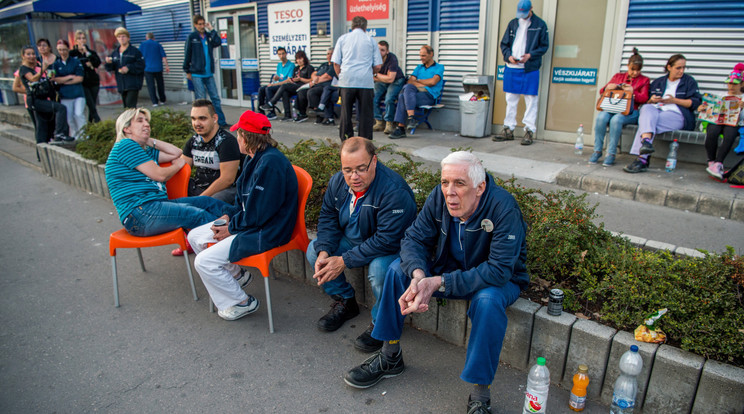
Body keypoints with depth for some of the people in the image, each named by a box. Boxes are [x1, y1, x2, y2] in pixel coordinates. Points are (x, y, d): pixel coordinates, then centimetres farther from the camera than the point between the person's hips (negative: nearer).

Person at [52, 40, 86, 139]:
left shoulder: (76, 61, 5)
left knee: (79, 115, -15)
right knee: (69, 119, 1)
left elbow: (80, 78, -3)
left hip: (78, 93, -2)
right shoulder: (56, 64, 10)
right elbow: (56, 80, 1)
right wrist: (70, 77, -6)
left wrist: (63, 81, -3)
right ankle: (74, 137, 9)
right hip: (65, 96, 2)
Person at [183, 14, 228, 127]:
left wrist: (211, 29, -10)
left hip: (209, 74, 4)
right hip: (197, 74, -4)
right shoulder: (192, 37, -1)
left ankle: (221, 121, 9)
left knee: (215, 97, 4)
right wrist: (187, 71, 1)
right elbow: (187, 54, 1)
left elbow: (218, 42, -11)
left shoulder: (209, 36, 9)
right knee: (200, 99, 0)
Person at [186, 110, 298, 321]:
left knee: (204, 262, -15)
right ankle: (235, 274, 26)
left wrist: (232, 228, -12)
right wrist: (229, 216, 1)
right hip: (248, 222, 11)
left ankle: (241, 302, 5)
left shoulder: (271, 163, -25)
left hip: (265, 232, -11)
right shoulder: (255, 159, 8)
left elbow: (258, 214, -25)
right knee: (195, 236, 14)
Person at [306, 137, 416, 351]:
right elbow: (328, 217, 2)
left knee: (379, 269, -36)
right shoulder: (338, 181, -8)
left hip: (393, 249, -7)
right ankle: (345, 302, 14)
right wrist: (324, 251, -17)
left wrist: (344, 261, -31)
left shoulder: (393, 190, -32)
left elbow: (387, 240, -34)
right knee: (314, 250, -6)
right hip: (353, 240, 7)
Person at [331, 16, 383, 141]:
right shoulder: (371, 40, 10)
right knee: (365, 113, 4)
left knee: (346, 112, 7)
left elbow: (336, 63, 8)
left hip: (346, 81, 1)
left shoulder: (343, 39, 10)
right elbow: (378, 66, 6)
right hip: (366, 82, 0)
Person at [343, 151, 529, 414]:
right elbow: (415, 238, -12)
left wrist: (438, 283, -38)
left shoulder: (504, 208, -31)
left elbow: (499, 271, -35)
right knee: (398, 269, -11)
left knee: (488, 301, -38)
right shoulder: (439, 197, -16)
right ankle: (390, 357, 4)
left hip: (499, 280, -5)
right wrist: (418, 275, -34)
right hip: (449, 268, 5)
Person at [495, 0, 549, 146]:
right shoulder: (513, 23, 12)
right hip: (512, 68, 4)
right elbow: (504, 44, 13)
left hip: (530, 69, -4)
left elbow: (544, 46, 2)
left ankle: (529, 131, 2)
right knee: (511, 100, 8)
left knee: (531, 100, -3)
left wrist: (530, 55, -14)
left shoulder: (540, 25, 2)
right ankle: (508, 130, 16)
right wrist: (509, 56, -6)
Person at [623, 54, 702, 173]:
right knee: (646, 108, -34)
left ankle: (642, 159, -47)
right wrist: (651, 100, -1)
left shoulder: (689, 81, 16)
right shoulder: (658, 82, 25)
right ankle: (646, 141, -60)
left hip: (677, 115, -3)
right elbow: (646, 102, 23)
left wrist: (674, 100, -6)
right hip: (656, 110, 3)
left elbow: (695, 102, 4)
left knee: (649, 121, -34)